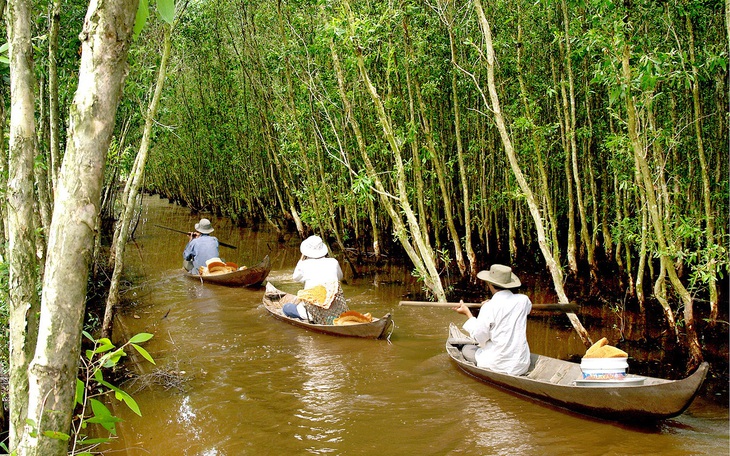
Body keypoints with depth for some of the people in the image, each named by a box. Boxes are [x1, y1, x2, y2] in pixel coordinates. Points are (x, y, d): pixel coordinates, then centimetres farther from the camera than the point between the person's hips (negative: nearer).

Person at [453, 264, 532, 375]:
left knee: (467, 349, 20)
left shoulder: (489, 308, -17)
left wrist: (467, 313, 4)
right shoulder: (523, 300, -2)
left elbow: (479, 337, -8)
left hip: (499, 366, -5)